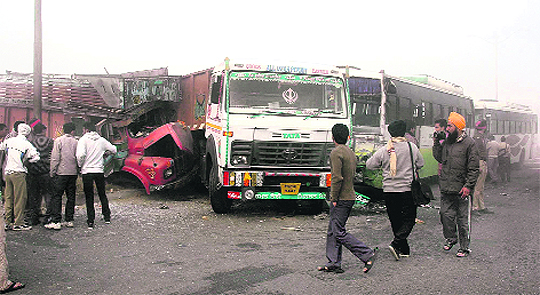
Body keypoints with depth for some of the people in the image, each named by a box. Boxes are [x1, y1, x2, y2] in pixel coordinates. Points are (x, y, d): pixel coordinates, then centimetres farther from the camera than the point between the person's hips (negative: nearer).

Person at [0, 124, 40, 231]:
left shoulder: (9, 141, 5)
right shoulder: (27, 144, -8)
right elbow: (36, 158, -9)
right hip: (19, 173, -6)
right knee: (20, 199, -1)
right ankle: (18, 223, 1)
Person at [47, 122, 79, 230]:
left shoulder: (59, 140, -3)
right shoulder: (76, 142, 5)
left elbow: (55, 158, -6)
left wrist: (52, 172, -1)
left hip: (61, 173, -3)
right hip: (73, 173, 3)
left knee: (56, 197, -2)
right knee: (71, 197, 10)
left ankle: (56, 221, -7)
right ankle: (69, 220, 13)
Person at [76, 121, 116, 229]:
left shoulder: (84, 139, -6)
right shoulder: (101, 140, 5)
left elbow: (81, 155, -19)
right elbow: (114, 149, 11)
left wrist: (80, 165, -2)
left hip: (87, 171, -3)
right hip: (99, 171, 3)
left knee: (89, 197, 4)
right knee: (102, 194, 18)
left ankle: (91, 221, 3)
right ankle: (107, 217, 24)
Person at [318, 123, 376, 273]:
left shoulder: (336, 152, -14)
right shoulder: (351, 152, 14)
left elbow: (337, 178, -22)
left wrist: (334, 198, -14)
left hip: (341, 199, -10)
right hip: (350, 196, 10)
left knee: (339, 232, -5)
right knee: (332, 231, 13)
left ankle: (367, 254, -2)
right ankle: (334, 263, 15)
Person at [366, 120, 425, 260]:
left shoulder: (383, 150, -5)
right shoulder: (412, 147, -6)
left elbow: (369, 165, 4)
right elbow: (420, 164, 9)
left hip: (388, 191, 2)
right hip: (407, 189, -2)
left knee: (395, 220, 13)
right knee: (409, 219, 7)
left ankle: (404, 249, 19)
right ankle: (396, 244, -10)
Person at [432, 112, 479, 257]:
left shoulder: (469, 143, -7)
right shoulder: (447, 141, 10)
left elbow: (474, 168, -9)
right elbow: (439, 158, 18)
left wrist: (468, 186, -15)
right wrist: (436, 142, 8)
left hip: (461, 189, -5)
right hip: (446, 188, 5)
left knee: (462, 219, 3)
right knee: (446, 215, 10)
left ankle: (464, 247, 15)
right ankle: (450, 238, 31)